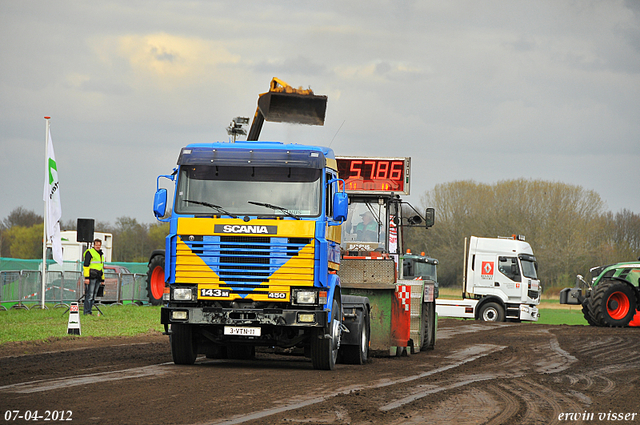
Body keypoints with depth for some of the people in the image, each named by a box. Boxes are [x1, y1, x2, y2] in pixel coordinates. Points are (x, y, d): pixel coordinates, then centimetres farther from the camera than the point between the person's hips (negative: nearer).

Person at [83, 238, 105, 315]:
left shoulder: (101, 255, 22)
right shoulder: (89, 252, -3)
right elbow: (86, 265, -10)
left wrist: (102, 279, 22)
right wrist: (86, 277, -17)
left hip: (98, 277, 8)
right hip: (91, 277, -8)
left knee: (93, 295, 7)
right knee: (89, 295, -11)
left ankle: (89, 311, 9)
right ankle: (86, 312, -12)